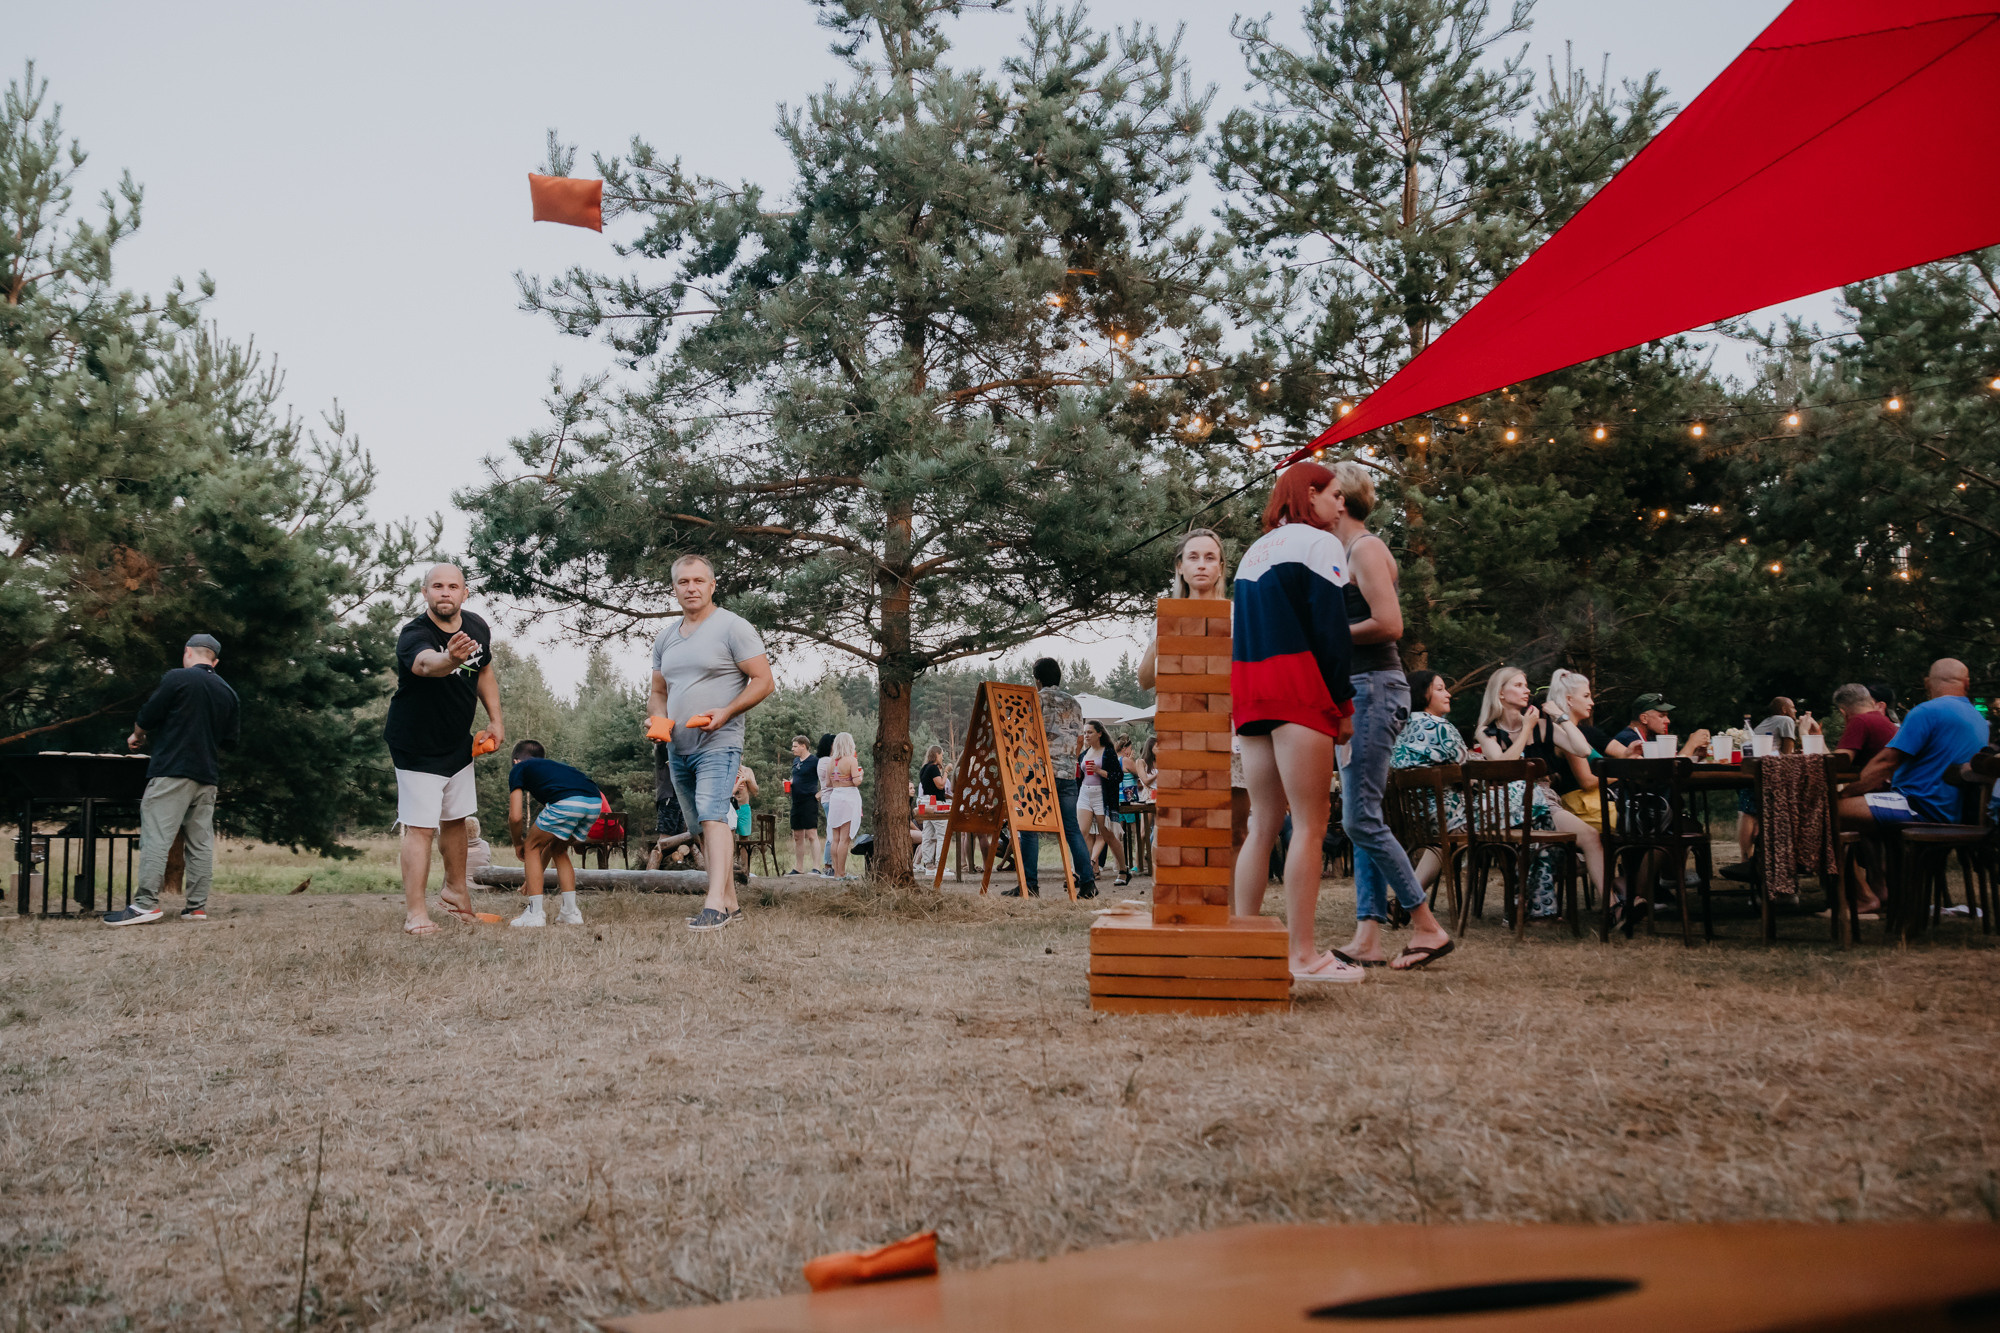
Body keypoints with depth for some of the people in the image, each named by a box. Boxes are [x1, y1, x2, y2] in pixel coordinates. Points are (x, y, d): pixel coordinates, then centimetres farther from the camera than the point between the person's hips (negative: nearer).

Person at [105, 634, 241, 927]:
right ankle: (197, 905, 6)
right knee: (200, 842, 6)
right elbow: (230, 740, 17)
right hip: (208, 777, 6)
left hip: (173, 772, -6)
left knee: (156, 836, -8)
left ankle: (146, 903, -14)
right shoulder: (228, 692, 14)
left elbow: (147, 717, -3)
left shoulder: (177, 678, -4)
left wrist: (136, 736, 16)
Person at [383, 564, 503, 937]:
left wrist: (495, 719, 6)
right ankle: (415, 912, -6)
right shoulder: (414, 635, -26)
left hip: (458, 744, 7)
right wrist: (451, 658, -72)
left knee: (455, 819, 19)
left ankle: (455, 889, 37)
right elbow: (425, 663, -50)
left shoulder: (477, 628, -4)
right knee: (421, 827, -10)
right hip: (416, 748, -7)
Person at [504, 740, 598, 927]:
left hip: (567, 803, -6)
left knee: (532, 848, 16)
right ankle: (571, 912, 22)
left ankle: (534, 914, 10)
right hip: (596, 801, 6)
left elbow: (516, 817, 10)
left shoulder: (519, 769, 24)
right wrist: (536, 873, 50)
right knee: (559, 850, 28)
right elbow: (554, 835, 44)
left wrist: (518, 844, 31)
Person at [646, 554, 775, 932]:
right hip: (678, 748, 8)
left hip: (718, 745, -8)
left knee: (712, 817, -23)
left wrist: (726, 712, -20)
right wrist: (657, 718, 0)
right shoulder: (666, 638, 16)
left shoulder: (733, 627, -5)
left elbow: (763, 681, -8)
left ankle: (715, 904, -31)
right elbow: (657, 692, 23)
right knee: (703, 828, 10)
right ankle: (731, 904, 17)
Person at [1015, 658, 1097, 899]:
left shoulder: (1035, 699, -2)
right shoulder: (1074, 703, 14)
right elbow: (1079, 740, 16)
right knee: (1071, 828, 7)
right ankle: (1088, 882, 1)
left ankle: (1029, 884, -5)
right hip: (1068, 772, 5)